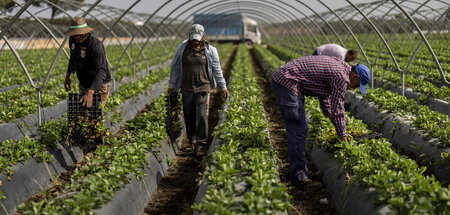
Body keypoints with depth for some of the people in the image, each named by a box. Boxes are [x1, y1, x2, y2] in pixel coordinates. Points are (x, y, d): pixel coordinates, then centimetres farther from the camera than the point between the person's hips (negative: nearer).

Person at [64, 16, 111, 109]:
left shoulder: (95, 45, -28)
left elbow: (101, 71, -38)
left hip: (99, 86, -7)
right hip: (83, 85, 7)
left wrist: (90, 93, -49)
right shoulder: (72, 40, -3)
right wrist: (68, 76, 16)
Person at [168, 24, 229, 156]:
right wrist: (172, 85, 10)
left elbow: (217, 70, 5)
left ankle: (200, 145, -3)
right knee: (189, 116, 10)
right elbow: (175, 67, 9)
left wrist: (223, 87, 3)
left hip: (203, 88, -2)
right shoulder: (182, 48, 2)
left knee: (202, 116, -8)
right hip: (187, 88, 2)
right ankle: (191, 139, 30)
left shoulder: (210, 51, -1)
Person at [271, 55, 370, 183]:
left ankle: (298, 168, 24)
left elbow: (324, 94, 28)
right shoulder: (341, 77, -12)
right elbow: (337, 110, -9)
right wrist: (343, 138, 0)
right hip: (288, 84, -11)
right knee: (299, 130, -5)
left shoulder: (336, 65, 18)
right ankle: (298, 174, 2)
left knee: (294, 128, 16)